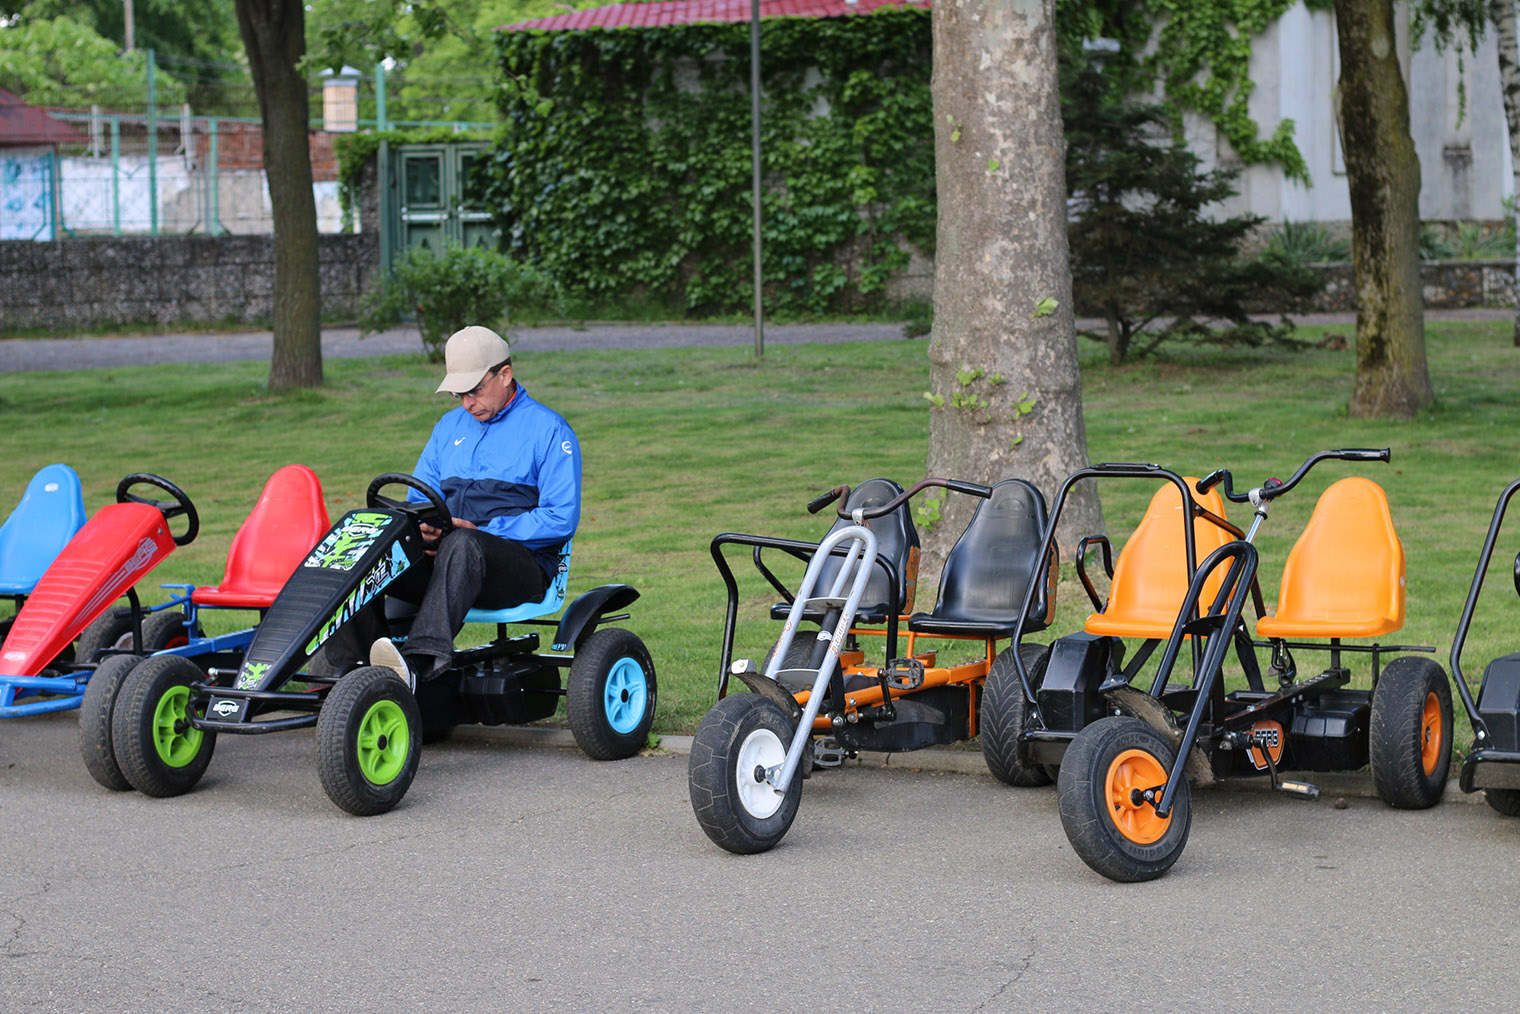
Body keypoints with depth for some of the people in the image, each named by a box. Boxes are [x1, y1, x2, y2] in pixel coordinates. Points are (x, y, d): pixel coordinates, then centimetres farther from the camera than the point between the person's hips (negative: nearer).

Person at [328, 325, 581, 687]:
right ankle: (341, 667, -40)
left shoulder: (548, 429, 1)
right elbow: (420, 497, 20)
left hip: (523, 566, -6)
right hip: (444, 559, 6)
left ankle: (418, 662, -59)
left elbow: (561, 519, -8)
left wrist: (483, 532, -15)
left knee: (462, 546, -40)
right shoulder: (450, 426, 21)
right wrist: (423, 528, -6)